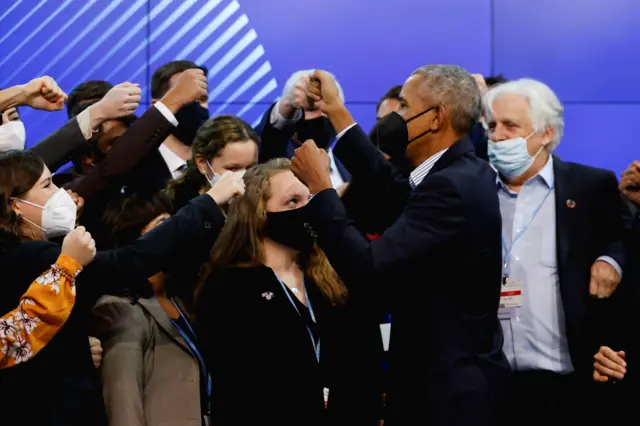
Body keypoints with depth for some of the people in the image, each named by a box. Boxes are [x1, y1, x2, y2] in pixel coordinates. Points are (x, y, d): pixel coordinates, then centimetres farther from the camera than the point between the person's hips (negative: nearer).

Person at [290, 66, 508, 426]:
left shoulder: (449, 186, -23)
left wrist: (320, 186, -17)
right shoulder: (465, 172, 6)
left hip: (448, 388, -9)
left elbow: (367, 269, -28)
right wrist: (336, 112, 18)